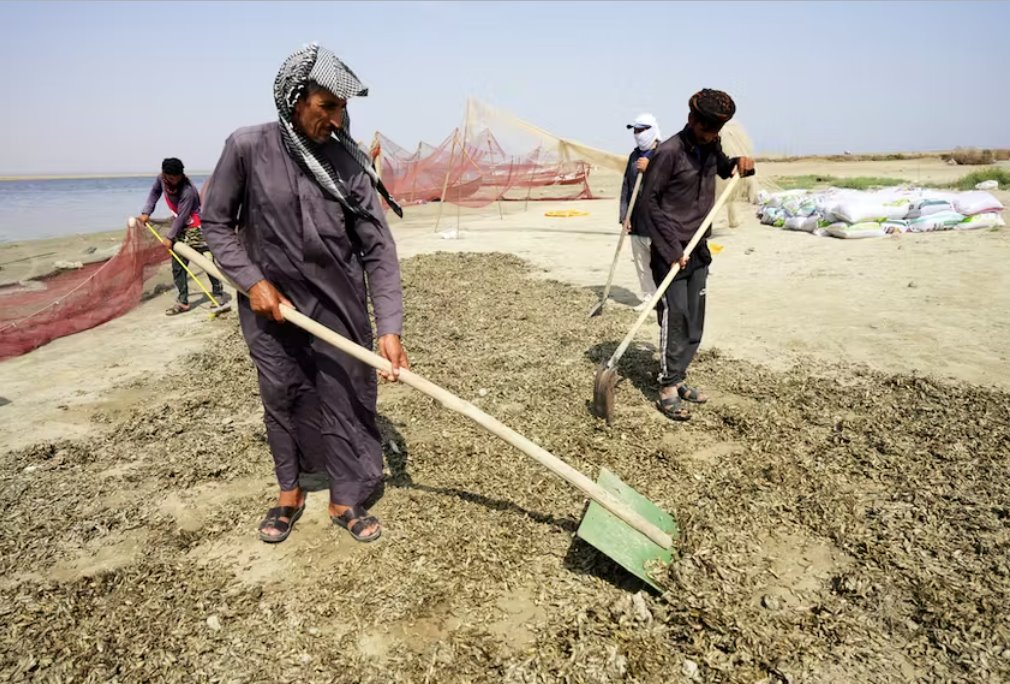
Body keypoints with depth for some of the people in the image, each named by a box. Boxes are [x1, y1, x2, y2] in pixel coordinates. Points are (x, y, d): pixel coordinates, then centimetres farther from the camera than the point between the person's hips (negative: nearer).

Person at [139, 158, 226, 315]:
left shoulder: (188, 190, -28)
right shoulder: (161, 179, -8)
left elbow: (182, 217, -24)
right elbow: (155, 192, 13)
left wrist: (170, 237, -20)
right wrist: (146, 212, 4)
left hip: (195, 226, -7)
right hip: (180, 225, 7)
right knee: (177, 264, 5)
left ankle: (218, 293, 6)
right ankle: (182, 301, 9)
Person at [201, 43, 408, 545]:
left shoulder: (348, 162, -9)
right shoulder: (247, 148, -10)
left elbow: (378, 249, -11)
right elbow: (215, 222, 0)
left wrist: (390, 328, -18)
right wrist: (252, 281, -13)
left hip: (338, 306, 1)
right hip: (270, 306, 0)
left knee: (346, 399, 5)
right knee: (282, 400, 13)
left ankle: (344, 500, 25)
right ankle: (289, 494, 34)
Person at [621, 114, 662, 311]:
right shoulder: (634, 155, 14)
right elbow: (626, 187, 13)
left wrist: (649, 169, -22)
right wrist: (625, 215, 6)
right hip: (636, 220, 7)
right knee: (640, 261, 11)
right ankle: (648, 297, 21)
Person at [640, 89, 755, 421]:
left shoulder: (711, 147, 8)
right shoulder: (669, 152, -14)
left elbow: (724, 168, 30)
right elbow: (650, 201, -14)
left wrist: (741, 163, 5)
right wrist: (672, 250, -17)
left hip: (699, 250, 8)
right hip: (671, 252, -8)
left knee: (695, 322, 10)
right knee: (674, 319, -7)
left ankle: (679, 378, 22)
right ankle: (668, 390, 2)